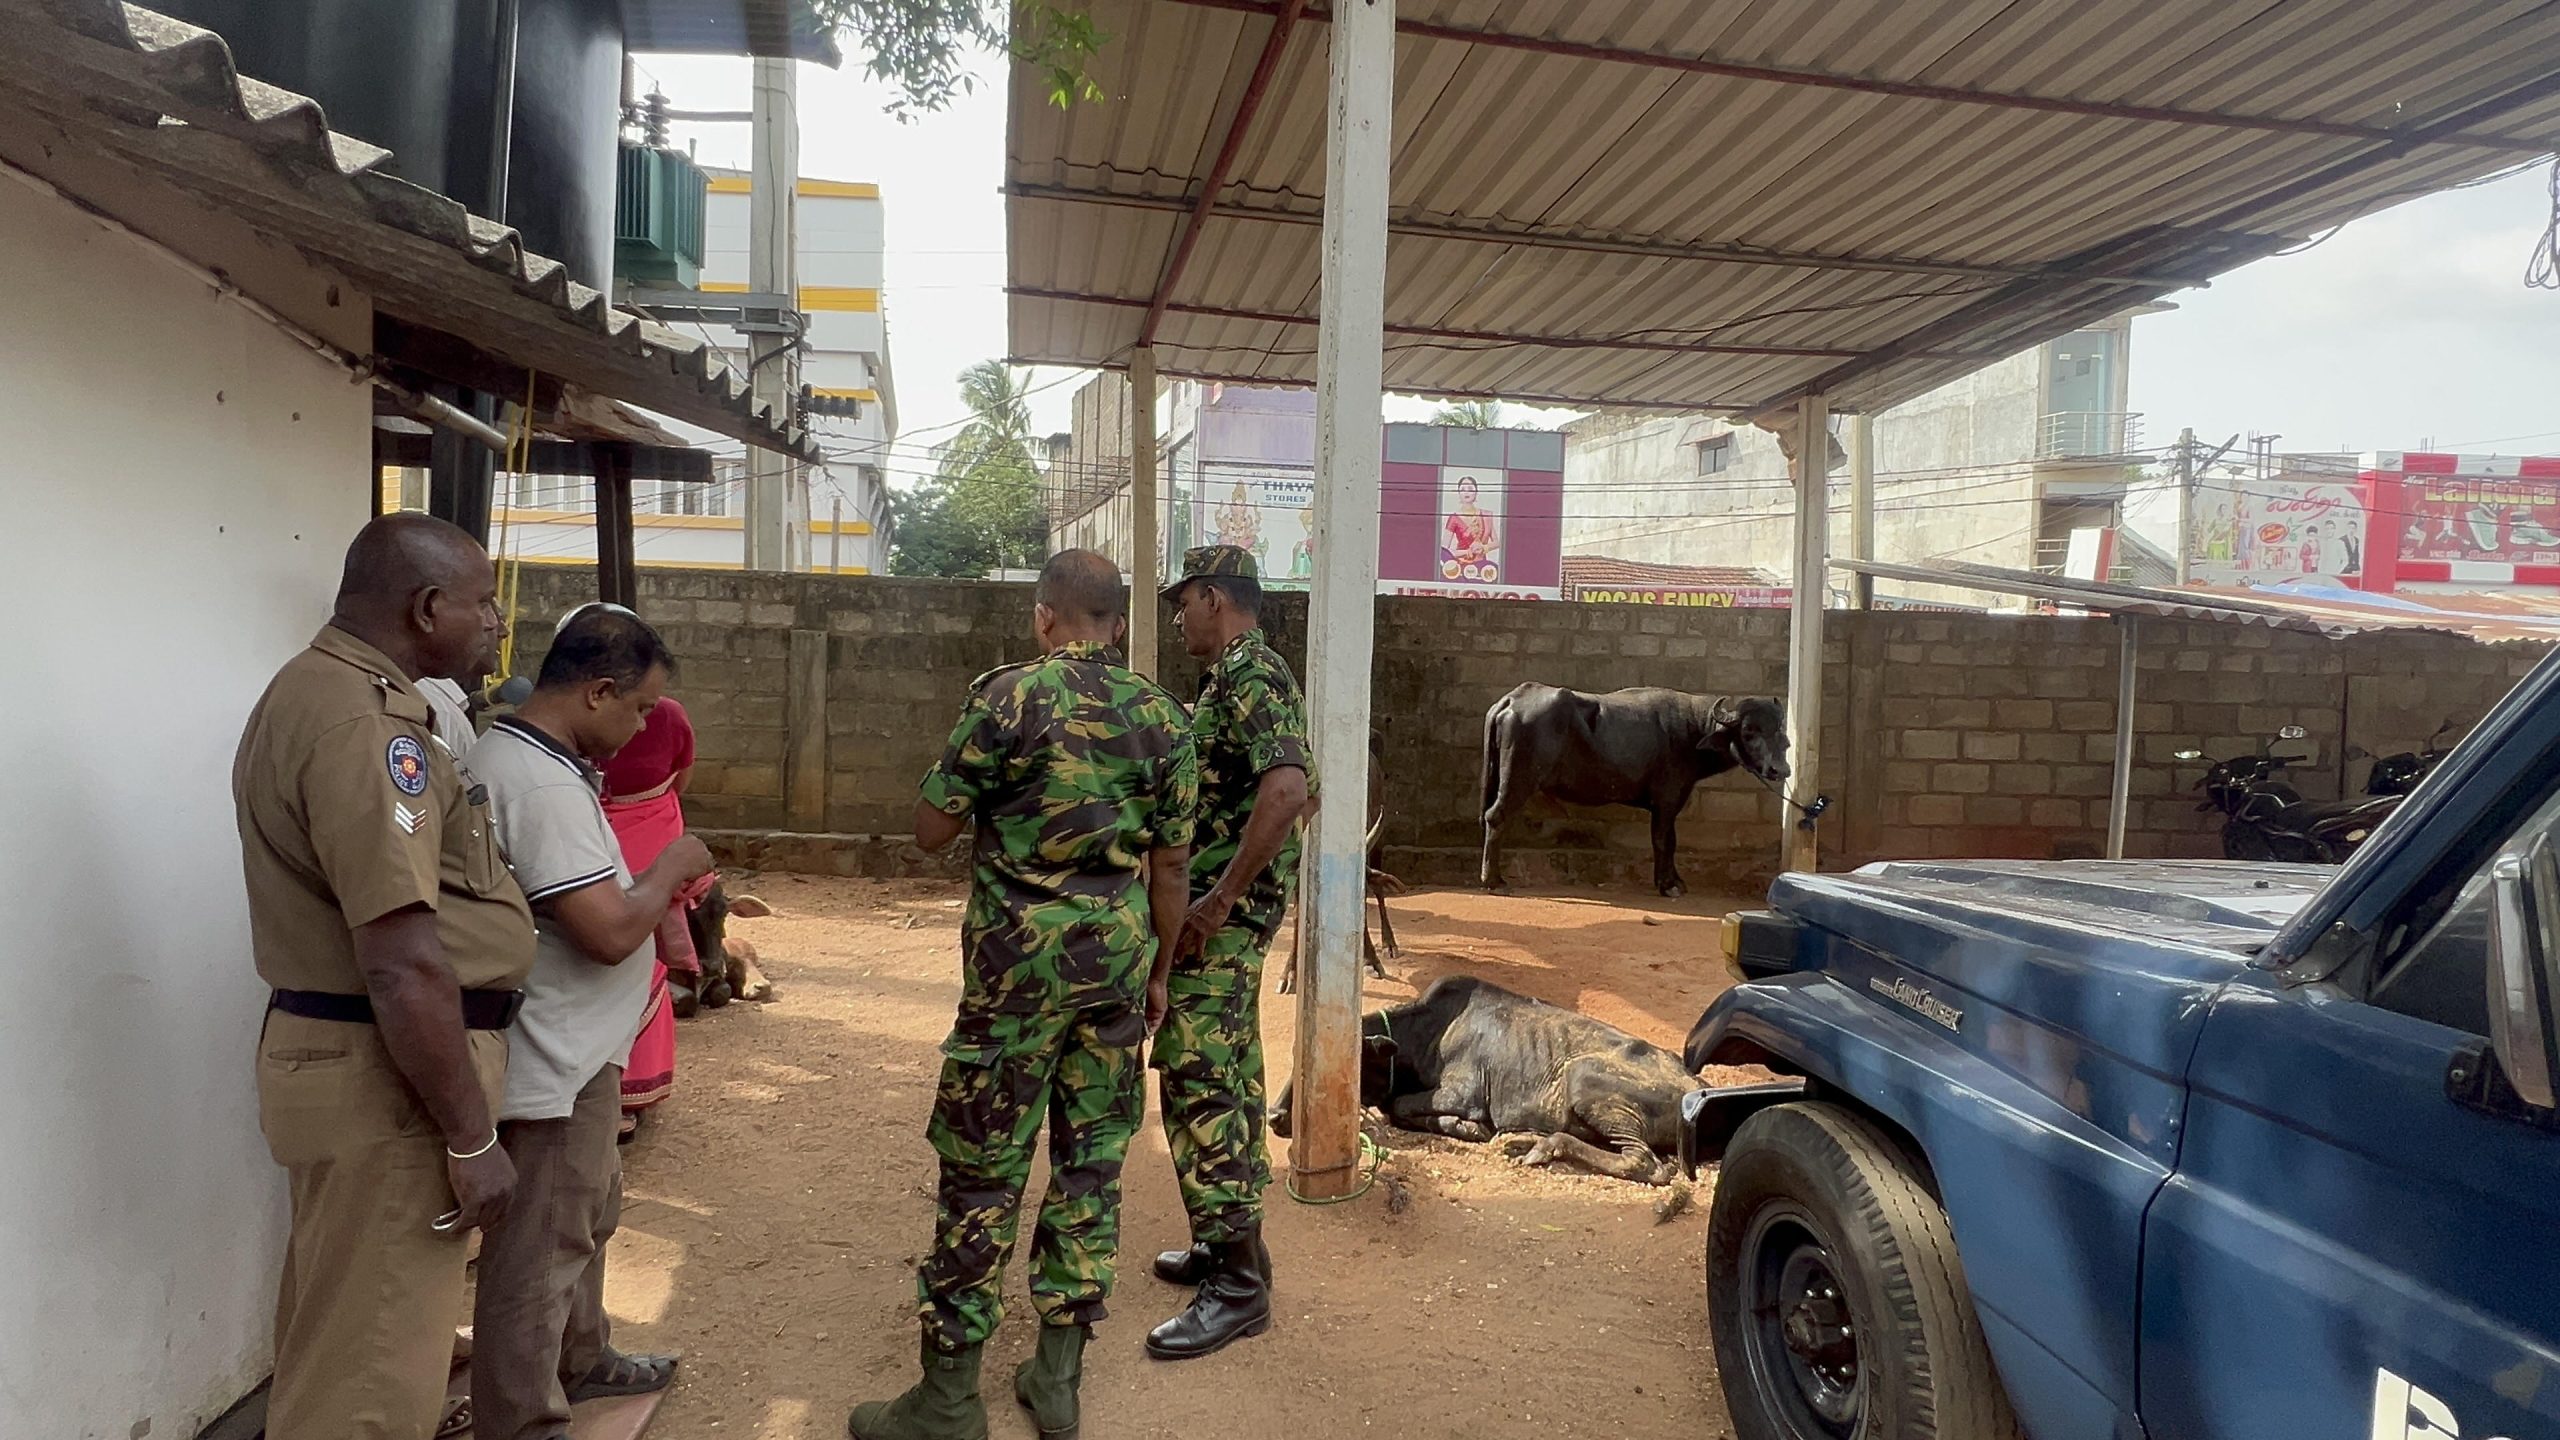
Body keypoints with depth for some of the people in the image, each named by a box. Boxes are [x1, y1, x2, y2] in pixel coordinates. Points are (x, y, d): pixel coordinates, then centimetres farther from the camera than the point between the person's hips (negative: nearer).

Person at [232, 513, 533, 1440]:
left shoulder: (325, 690, 12)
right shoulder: (360, 721, -22)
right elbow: (403, 962, -26)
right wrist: (471, 1136, -21)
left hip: (349, 1055, 11)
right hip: (383, 1072, -11)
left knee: (339, 1336, 25)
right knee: (372, 1360, 2)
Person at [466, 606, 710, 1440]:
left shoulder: (515, 752, 6)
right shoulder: (546, 787, -27)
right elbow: (610, 932, -30)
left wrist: (653, 889, 4)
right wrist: (670, 870, -14)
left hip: (570, 1053, 11)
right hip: (551, 1066, -11)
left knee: (586, 1213, 26)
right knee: (540, 1247, 4)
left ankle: (579, 1360, 45)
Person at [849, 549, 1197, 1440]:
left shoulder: (1007, 696, -9)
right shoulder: (1162, 717, 2)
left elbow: (932, 829, -5)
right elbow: (1170, 863, 6)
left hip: (1020, 954, -4)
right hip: (1118, 954, 4)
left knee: (983, 1167, 5)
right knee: (1092, 1159, 12)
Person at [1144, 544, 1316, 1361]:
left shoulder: (1251, 680, -16)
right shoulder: (1237, 680, 17)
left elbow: (1288, 788, -32)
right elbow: (1302, 790, 25)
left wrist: (1218, 900, -28)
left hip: (1224, 914, -11)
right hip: (1229, 909, 11)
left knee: (1197, 1081, -9)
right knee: (1228, 1077, 16)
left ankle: (1238, 1283, -4)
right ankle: (1228, 1243, 27)